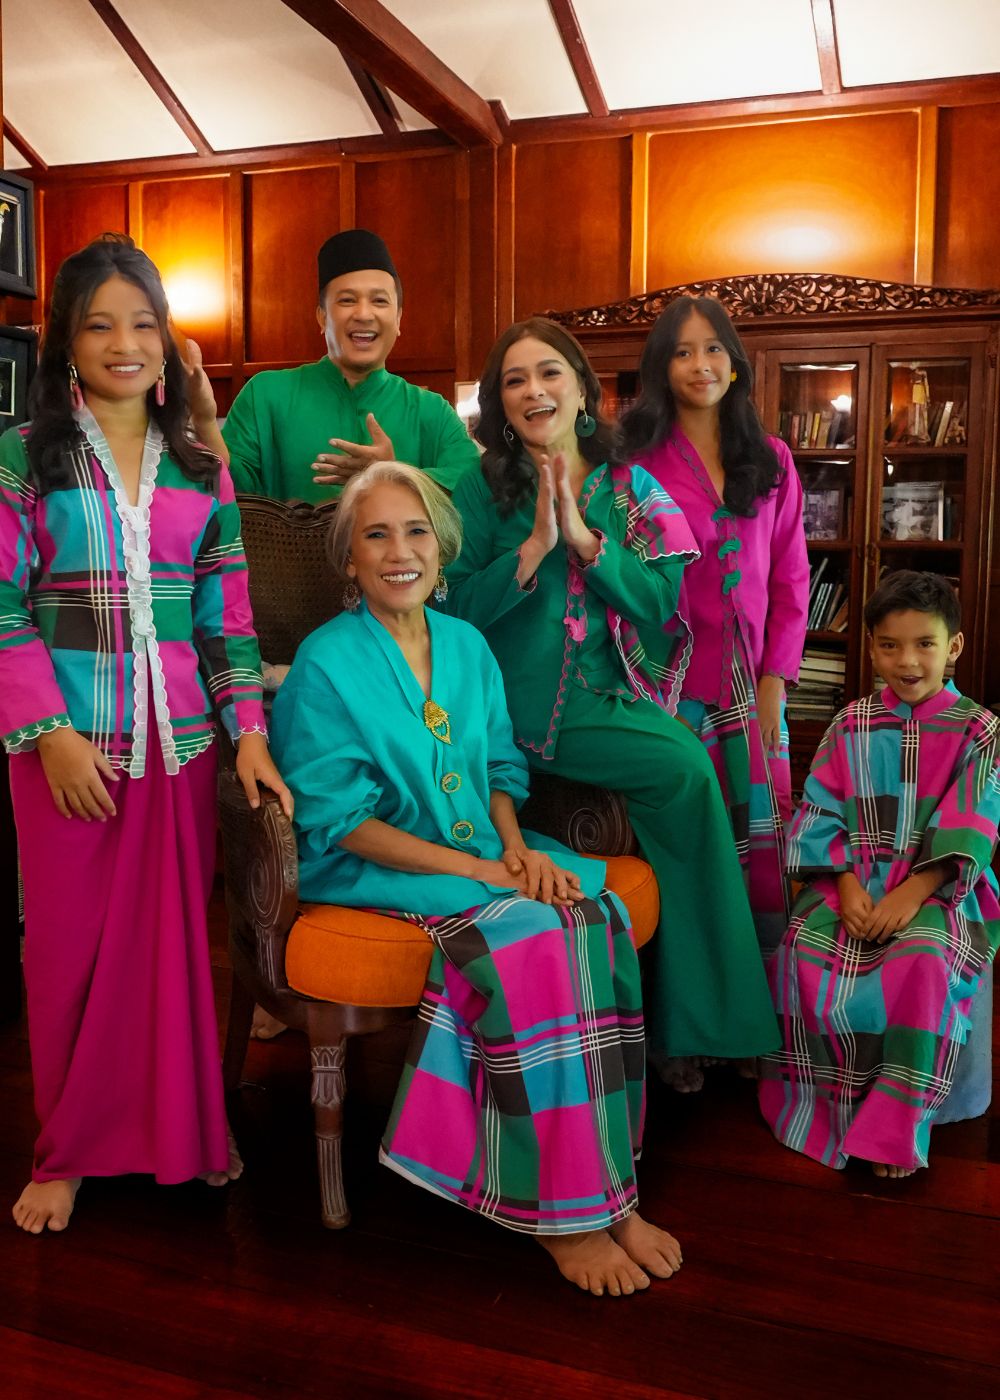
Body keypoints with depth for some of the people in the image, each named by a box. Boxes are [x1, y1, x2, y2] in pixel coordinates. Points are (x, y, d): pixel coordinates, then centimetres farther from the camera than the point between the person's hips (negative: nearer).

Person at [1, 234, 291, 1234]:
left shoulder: (200, 467, 9)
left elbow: (226, 613, 8)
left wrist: (250, 731, -1)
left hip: (180, 737, 2)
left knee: (179, 934, 8)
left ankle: (184, 1127, 26)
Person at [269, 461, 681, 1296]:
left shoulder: (468, 646, 11)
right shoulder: (325, 662, -7)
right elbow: (341, 821, -12)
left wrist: (516, 847, -7)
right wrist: (477, 870, -18)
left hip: (486, 851, 5)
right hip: (375, 873, -5)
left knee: (597, 912, -24)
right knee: (529, 935, -30)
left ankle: (604, 1183, -16)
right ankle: (563, 1212, -19)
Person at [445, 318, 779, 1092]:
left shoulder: (630, 488, 10)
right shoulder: (484, 489, 1)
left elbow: (662, 601, 0)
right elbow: (459, 610, -6)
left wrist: (581, 535, -10)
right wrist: (534, 545, -16)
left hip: (614, 698, 4)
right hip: (527, 711, -4)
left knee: (688, 767, -22)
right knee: (686, 767, -21)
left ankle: (685, 1021, -3)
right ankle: (698, 1019, -5)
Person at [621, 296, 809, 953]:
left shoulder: (771, 460, 11)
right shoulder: (640, 460, -1)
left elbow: (792, 576, 9)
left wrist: (776, 676, 1)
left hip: (753, 681, 3)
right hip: (674, 679, -3)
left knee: (763, 845, 3)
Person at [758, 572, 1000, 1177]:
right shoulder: (852, 725, 9)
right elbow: (822, 810, 4)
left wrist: (914, 892, -20)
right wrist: (846, 882, -12)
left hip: (937, 885, -2)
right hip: (855, 875, 3)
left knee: (923, 961, -34)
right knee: (805, 949, -26)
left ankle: (897, 1128, -17)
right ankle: (830, 1104, -8)